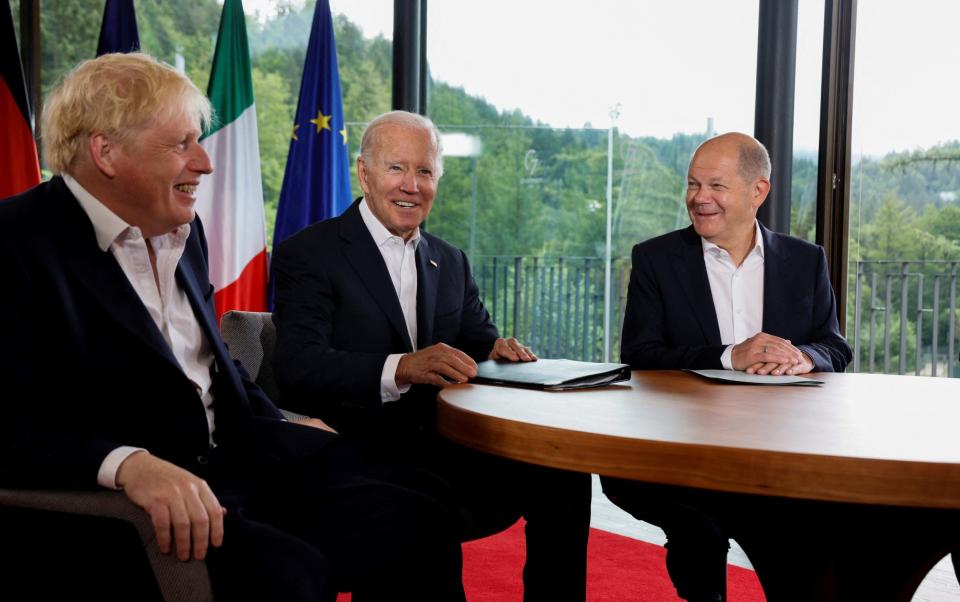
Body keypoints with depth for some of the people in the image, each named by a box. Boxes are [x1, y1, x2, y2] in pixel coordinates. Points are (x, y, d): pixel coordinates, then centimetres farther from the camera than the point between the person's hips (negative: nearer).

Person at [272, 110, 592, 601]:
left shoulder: (451, 262, 19)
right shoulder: (307, 254, -2)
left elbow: (479, 342, 17)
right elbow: (298, 367, -15)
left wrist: (498, 351, -9)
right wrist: (400, 367, -30)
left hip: (443, 448, 6)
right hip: (358, 452, -5)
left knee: (561, 477, -15)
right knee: (430, 497, -34)